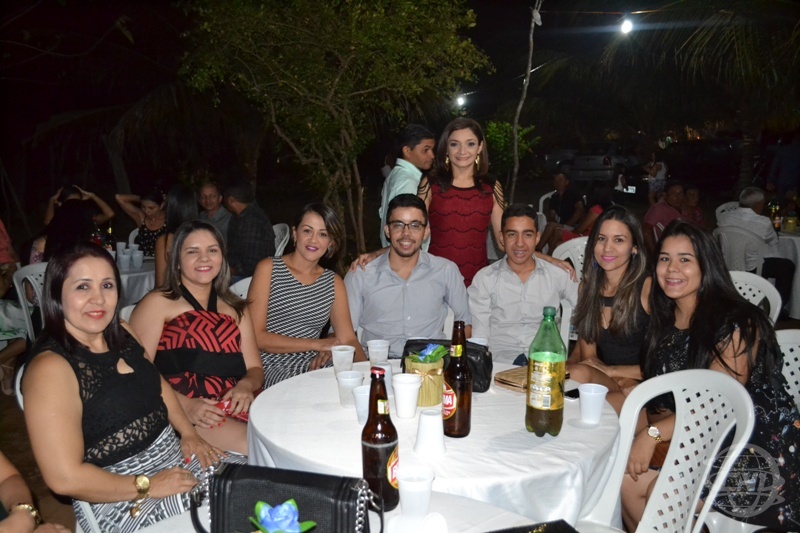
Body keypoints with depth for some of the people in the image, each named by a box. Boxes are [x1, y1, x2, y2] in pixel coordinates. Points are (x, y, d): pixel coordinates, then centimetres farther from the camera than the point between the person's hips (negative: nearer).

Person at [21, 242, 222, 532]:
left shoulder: (122, 334, 3)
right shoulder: (51, 368, -20)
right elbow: (65, 478, -23)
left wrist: (189, 433, 5)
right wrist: (147, 486, -16)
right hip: (118, 499, -7)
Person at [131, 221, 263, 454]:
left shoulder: (236, 308, 24)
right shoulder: (158, 303, 8)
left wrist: (246, 385, -6)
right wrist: (185, 404, -18)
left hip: (236, 406, 5)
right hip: (181, 414, -5)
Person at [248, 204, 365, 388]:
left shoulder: (334, 281, 13)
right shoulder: (268, 268, 0)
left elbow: (348, 338, 7)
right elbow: (256, 337, -7)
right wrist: (316, 344, -9)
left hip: (314, 369, 5)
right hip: (273, 370, -5)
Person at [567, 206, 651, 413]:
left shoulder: (649, 288, -11)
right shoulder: (587, 286, 7)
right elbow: (586, 348, 6)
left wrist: (610, 370, -15)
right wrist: (563, 368, -15)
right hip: (606, 381, 4)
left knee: (579, 374, -35)